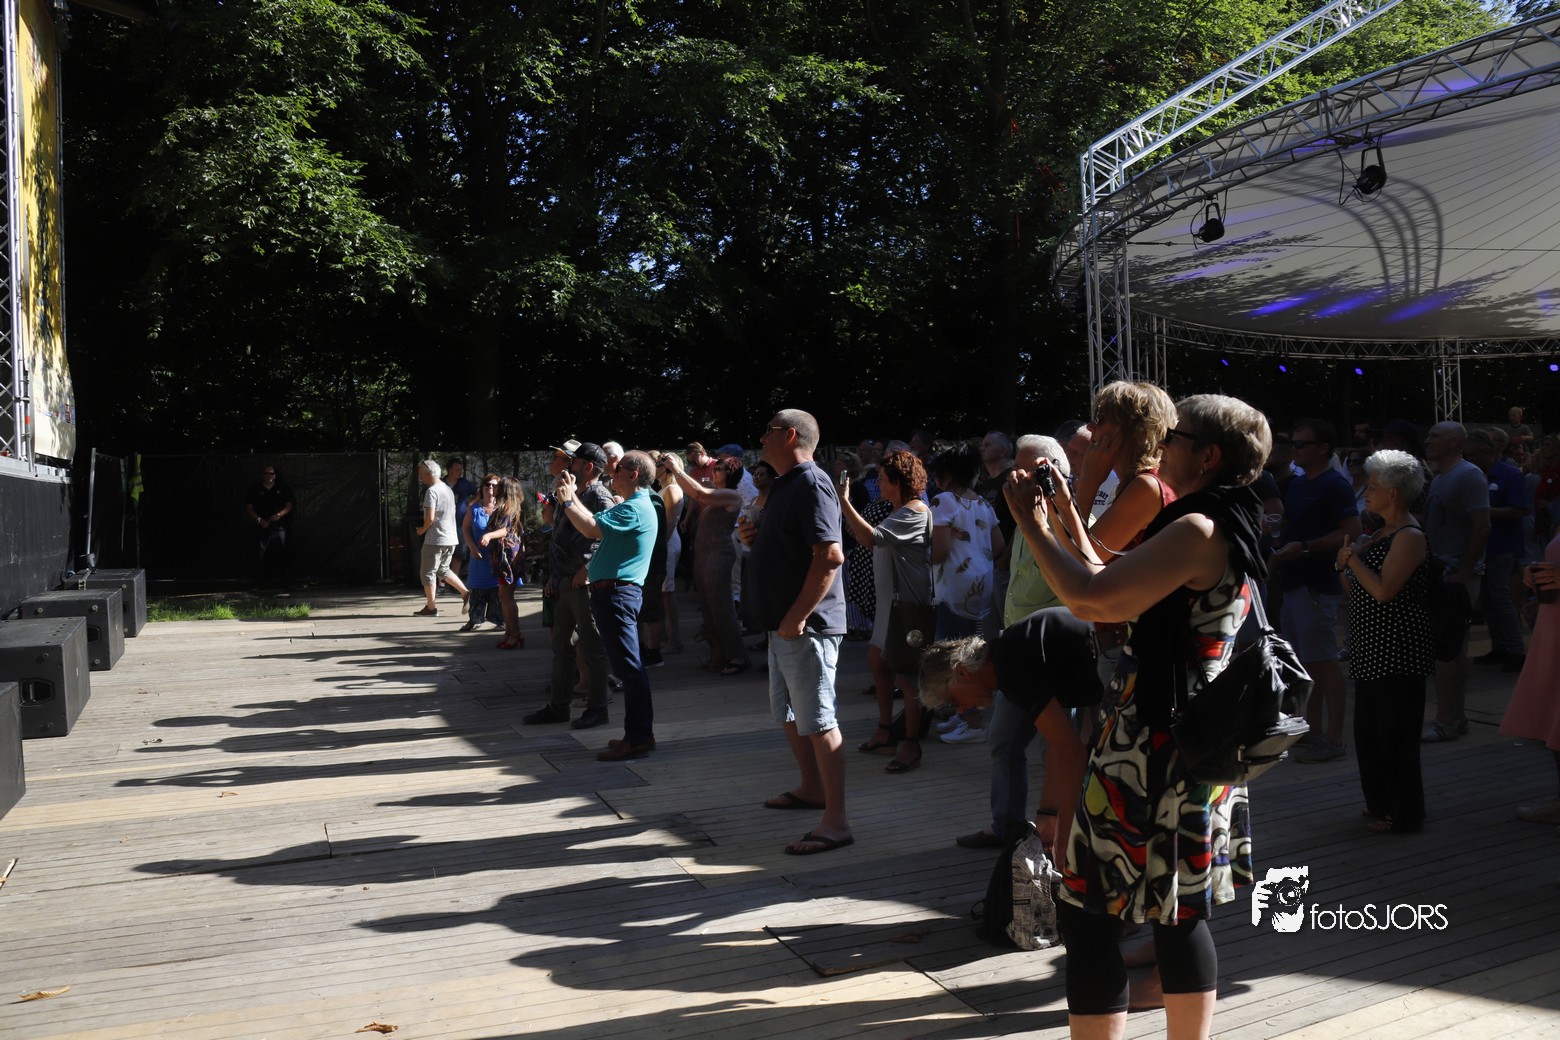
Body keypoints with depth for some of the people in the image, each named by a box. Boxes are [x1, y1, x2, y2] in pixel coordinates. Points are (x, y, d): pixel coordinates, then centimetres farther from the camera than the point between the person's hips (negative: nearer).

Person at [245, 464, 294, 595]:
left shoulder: (283, 489, 10)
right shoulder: (255, 490, 9)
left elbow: (289, 505, 6)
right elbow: (248, 509, 6)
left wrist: (280, 514, -13)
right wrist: (259, 520, -10)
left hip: (279, 528, 0)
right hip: (262, 528, 1)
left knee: (280, 557, -8)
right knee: (261, 556, -1)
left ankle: (282, 587, -11)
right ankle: (259, 585, 11)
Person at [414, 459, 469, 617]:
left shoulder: (431, 491, -16)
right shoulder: (447, 489, 12)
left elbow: (430, 517, -23)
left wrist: (422, 529, -4)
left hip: (435, 539, -8)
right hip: (451, 538, 8)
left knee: (428, 573, 3)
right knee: (443, 570, 20)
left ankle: (430, 607, 7)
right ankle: (466, 593, 7)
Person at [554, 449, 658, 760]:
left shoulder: (635, 508, -15)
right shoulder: (631, 506, 20)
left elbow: (592, 528, -21)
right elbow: (596, 522, 24)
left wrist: (567, 501, -7)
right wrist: (573, 497, 24)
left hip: (617, 593, -11)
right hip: (613, 592, 11)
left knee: (629, 667, -8)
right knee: (628, 667, 13)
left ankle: (639, 737, -6)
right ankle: (639, 734, 19)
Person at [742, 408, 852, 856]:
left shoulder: (811, 484, -16)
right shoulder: (786, 484, 16)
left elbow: (830, 555, -27)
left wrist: (797, 616, -25)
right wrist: (757, 538, 6)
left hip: (808, 625, -11)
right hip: (784, 623, 11)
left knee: (818, 722, -7)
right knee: (789, 715, 21)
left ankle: (836, 823, -1)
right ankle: (811, 789, 38)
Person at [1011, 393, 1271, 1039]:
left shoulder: (1196, 530, -17)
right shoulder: (1232, 531, 14)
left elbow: (1091, 597, -23)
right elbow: (1117, 602, 17)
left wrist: (1033, 525, -11)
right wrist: (1071, 523, 18)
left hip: (1151, 748, -10)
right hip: (1195, 746, 10)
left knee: (1088, 914, -2)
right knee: (1180, 916, 17)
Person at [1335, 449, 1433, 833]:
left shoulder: (1409, 536, -14)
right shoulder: (1382, 533, 15)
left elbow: (1383, 590, -23)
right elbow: (1358, 592, 16)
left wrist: (1352, 559, -13)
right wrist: (1345, 567, 0)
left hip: (1398, 651, -10)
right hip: (1372, 650, 10)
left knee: (1396, 732, -1)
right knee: (1368, 728, 16)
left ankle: (1402, 813, 11)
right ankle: (1380, 803, 29)